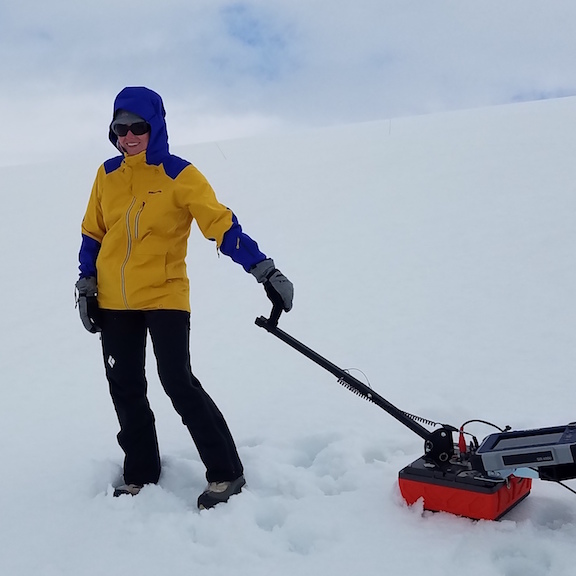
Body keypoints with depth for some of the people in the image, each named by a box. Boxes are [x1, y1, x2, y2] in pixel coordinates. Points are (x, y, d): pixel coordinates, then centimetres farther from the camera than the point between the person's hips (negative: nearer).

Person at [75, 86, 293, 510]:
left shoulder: (179, 175, -9)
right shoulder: (108, 174, 5)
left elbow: (222, 225, -15)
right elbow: (93, 233, 14)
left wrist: (264, 270, -23)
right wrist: (86, 285, 12)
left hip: (165, 296, -5)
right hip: (114, 301, 5)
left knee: (178, 383, -11)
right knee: (126, 390, 10)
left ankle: (226, 473, 2)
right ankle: (140, 475, 27)